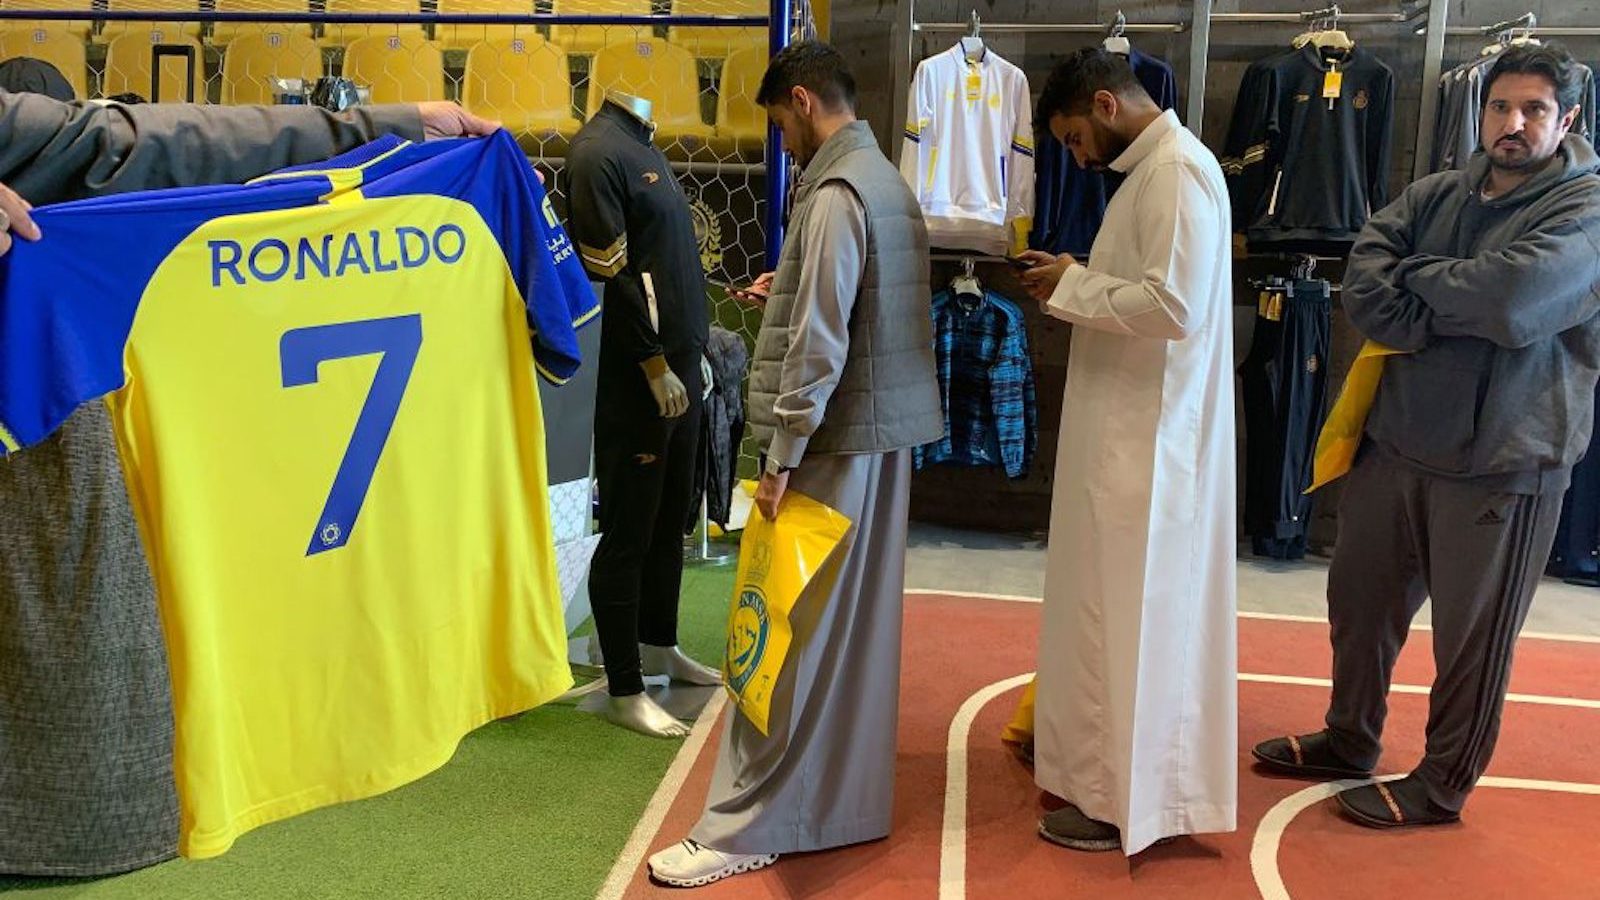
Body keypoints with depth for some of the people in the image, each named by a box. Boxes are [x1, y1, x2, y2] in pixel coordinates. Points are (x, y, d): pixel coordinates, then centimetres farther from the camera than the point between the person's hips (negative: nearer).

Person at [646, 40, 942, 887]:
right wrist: (792, 291, 15)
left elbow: (820, 343, -21)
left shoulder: (836, 193, -16)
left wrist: (781, 457, -17)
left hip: (838, 441, -9)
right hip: (885, 434, 9)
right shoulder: (888, 181, 13)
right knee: (856, 627, 15)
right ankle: (848, 799, 27)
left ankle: (747, 828, 5)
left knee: (788, 635, -4)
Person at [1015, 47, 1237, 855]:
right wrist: (1078, 283, 4)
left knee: (1125, 614, 0)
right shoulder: (1152, 169, 15)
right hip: (1128, 430, 10)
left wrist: (1073, 288, -14)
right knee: (1117, 609, 17)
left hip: (1147, 439, -10)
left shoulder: (1178, 169, -16)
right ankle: (1111, 775, 31)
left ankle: (1122, 801, 13)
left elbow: (1176, 305, -26)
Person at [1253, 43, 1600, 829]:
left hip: (1501, 465, -5)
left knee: (1471, 637, 9)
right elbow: (1362, 291, -7)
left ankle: (1443, 785, 29)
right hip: (1395, 440, 6)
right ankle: (1349, 741, 39)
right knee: (1359, 602, 18)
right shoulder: (1434, 196, 5)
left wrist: (1415, 278, -12)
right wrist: (1462, 317, -19)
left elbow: (1514, 300, -27)